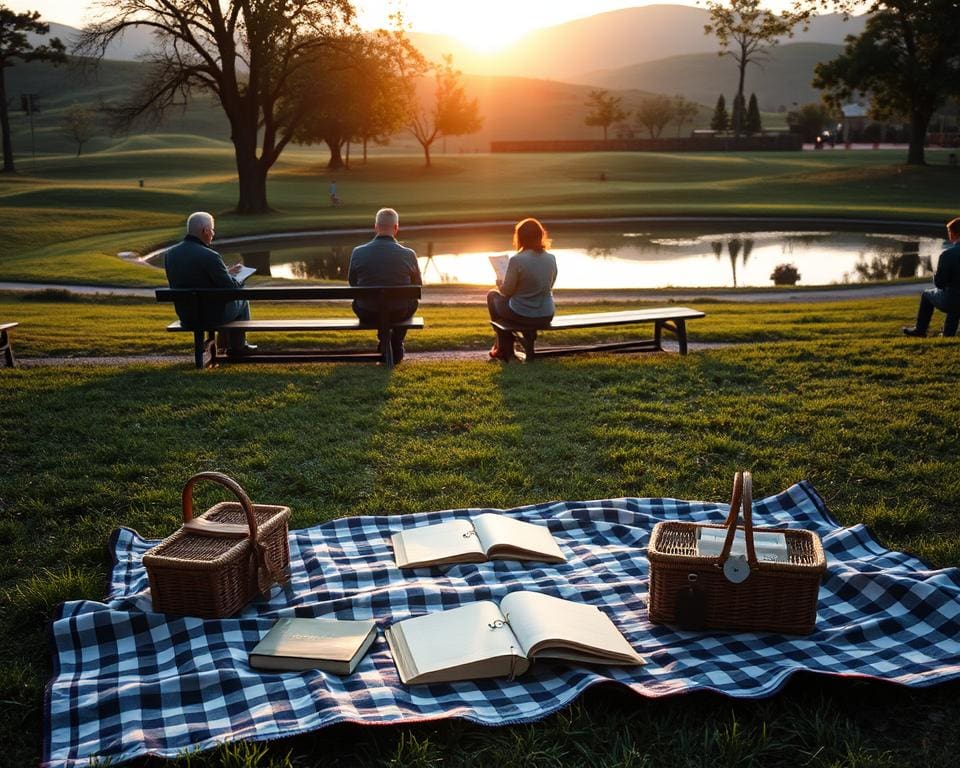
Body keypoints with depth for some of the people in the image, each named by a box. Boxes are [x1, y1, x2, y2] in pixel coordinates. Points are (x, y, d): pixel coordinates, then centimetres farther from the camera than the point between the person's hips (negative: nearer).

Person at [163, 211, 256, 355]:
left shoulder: (169, 254, -4)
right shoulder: (210, 256, -26)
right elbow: (230, 287, -17)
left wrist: (226, 273, 15)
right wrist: (240, 281, 7)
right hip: (211, 316, -7)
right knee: (241, 299, 24)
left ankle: (224, 341, 45)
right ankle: (238, 346, 34)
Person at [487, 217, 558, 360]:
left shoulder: (516, 260, -19)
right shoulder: (551, 259, -2)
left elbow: (506, 291, -10)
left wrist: (499, 284, 12)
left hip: (522, 316, -5)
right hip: (546, 316, 5)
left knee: (492, 295, 25)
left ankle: (504, 350, 32)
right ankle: (507, 348, 40)